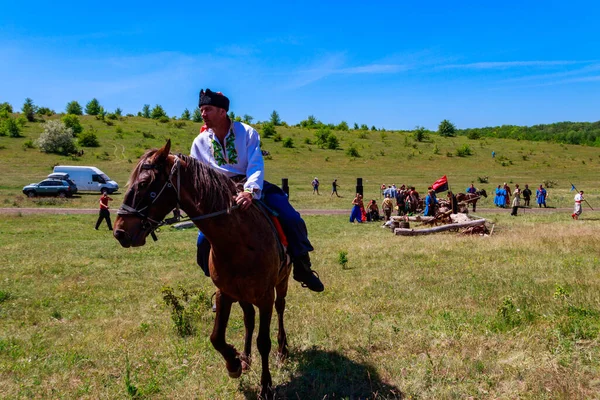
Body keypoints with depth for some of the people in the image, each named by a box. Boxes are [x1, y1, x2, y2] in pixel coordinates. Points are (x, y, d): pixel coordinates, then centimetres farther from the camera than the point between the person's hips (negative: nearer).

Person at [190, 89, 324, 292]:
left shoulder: (247, 132, -6)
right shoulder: (200, 142, 3)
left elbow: (256, 166, -17)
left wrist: (250, 191, -36)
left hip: (253, 187, -2)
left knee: (292, 219, -18)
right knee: (204, 239, -13)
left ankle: (302, 267, 4)